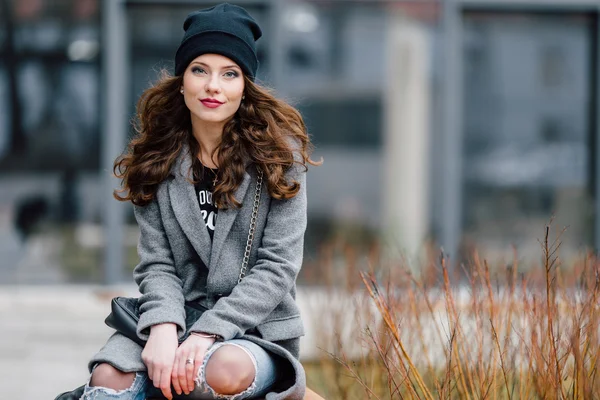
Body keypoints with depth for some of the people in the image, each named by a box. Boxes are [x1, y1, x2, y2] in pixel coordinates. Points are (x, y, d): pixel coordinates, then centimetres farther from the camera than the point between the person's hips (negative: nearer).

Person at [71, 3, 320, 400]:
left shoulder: (279, 153, -3)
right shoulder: (157, 158, 6)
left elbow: (278, 266, -8)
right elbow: (157, 263, 1)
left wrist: (208, 333, -19)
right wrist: (163, 327, -20)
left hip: (257, 326, -2)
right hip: (179, 318, 3)